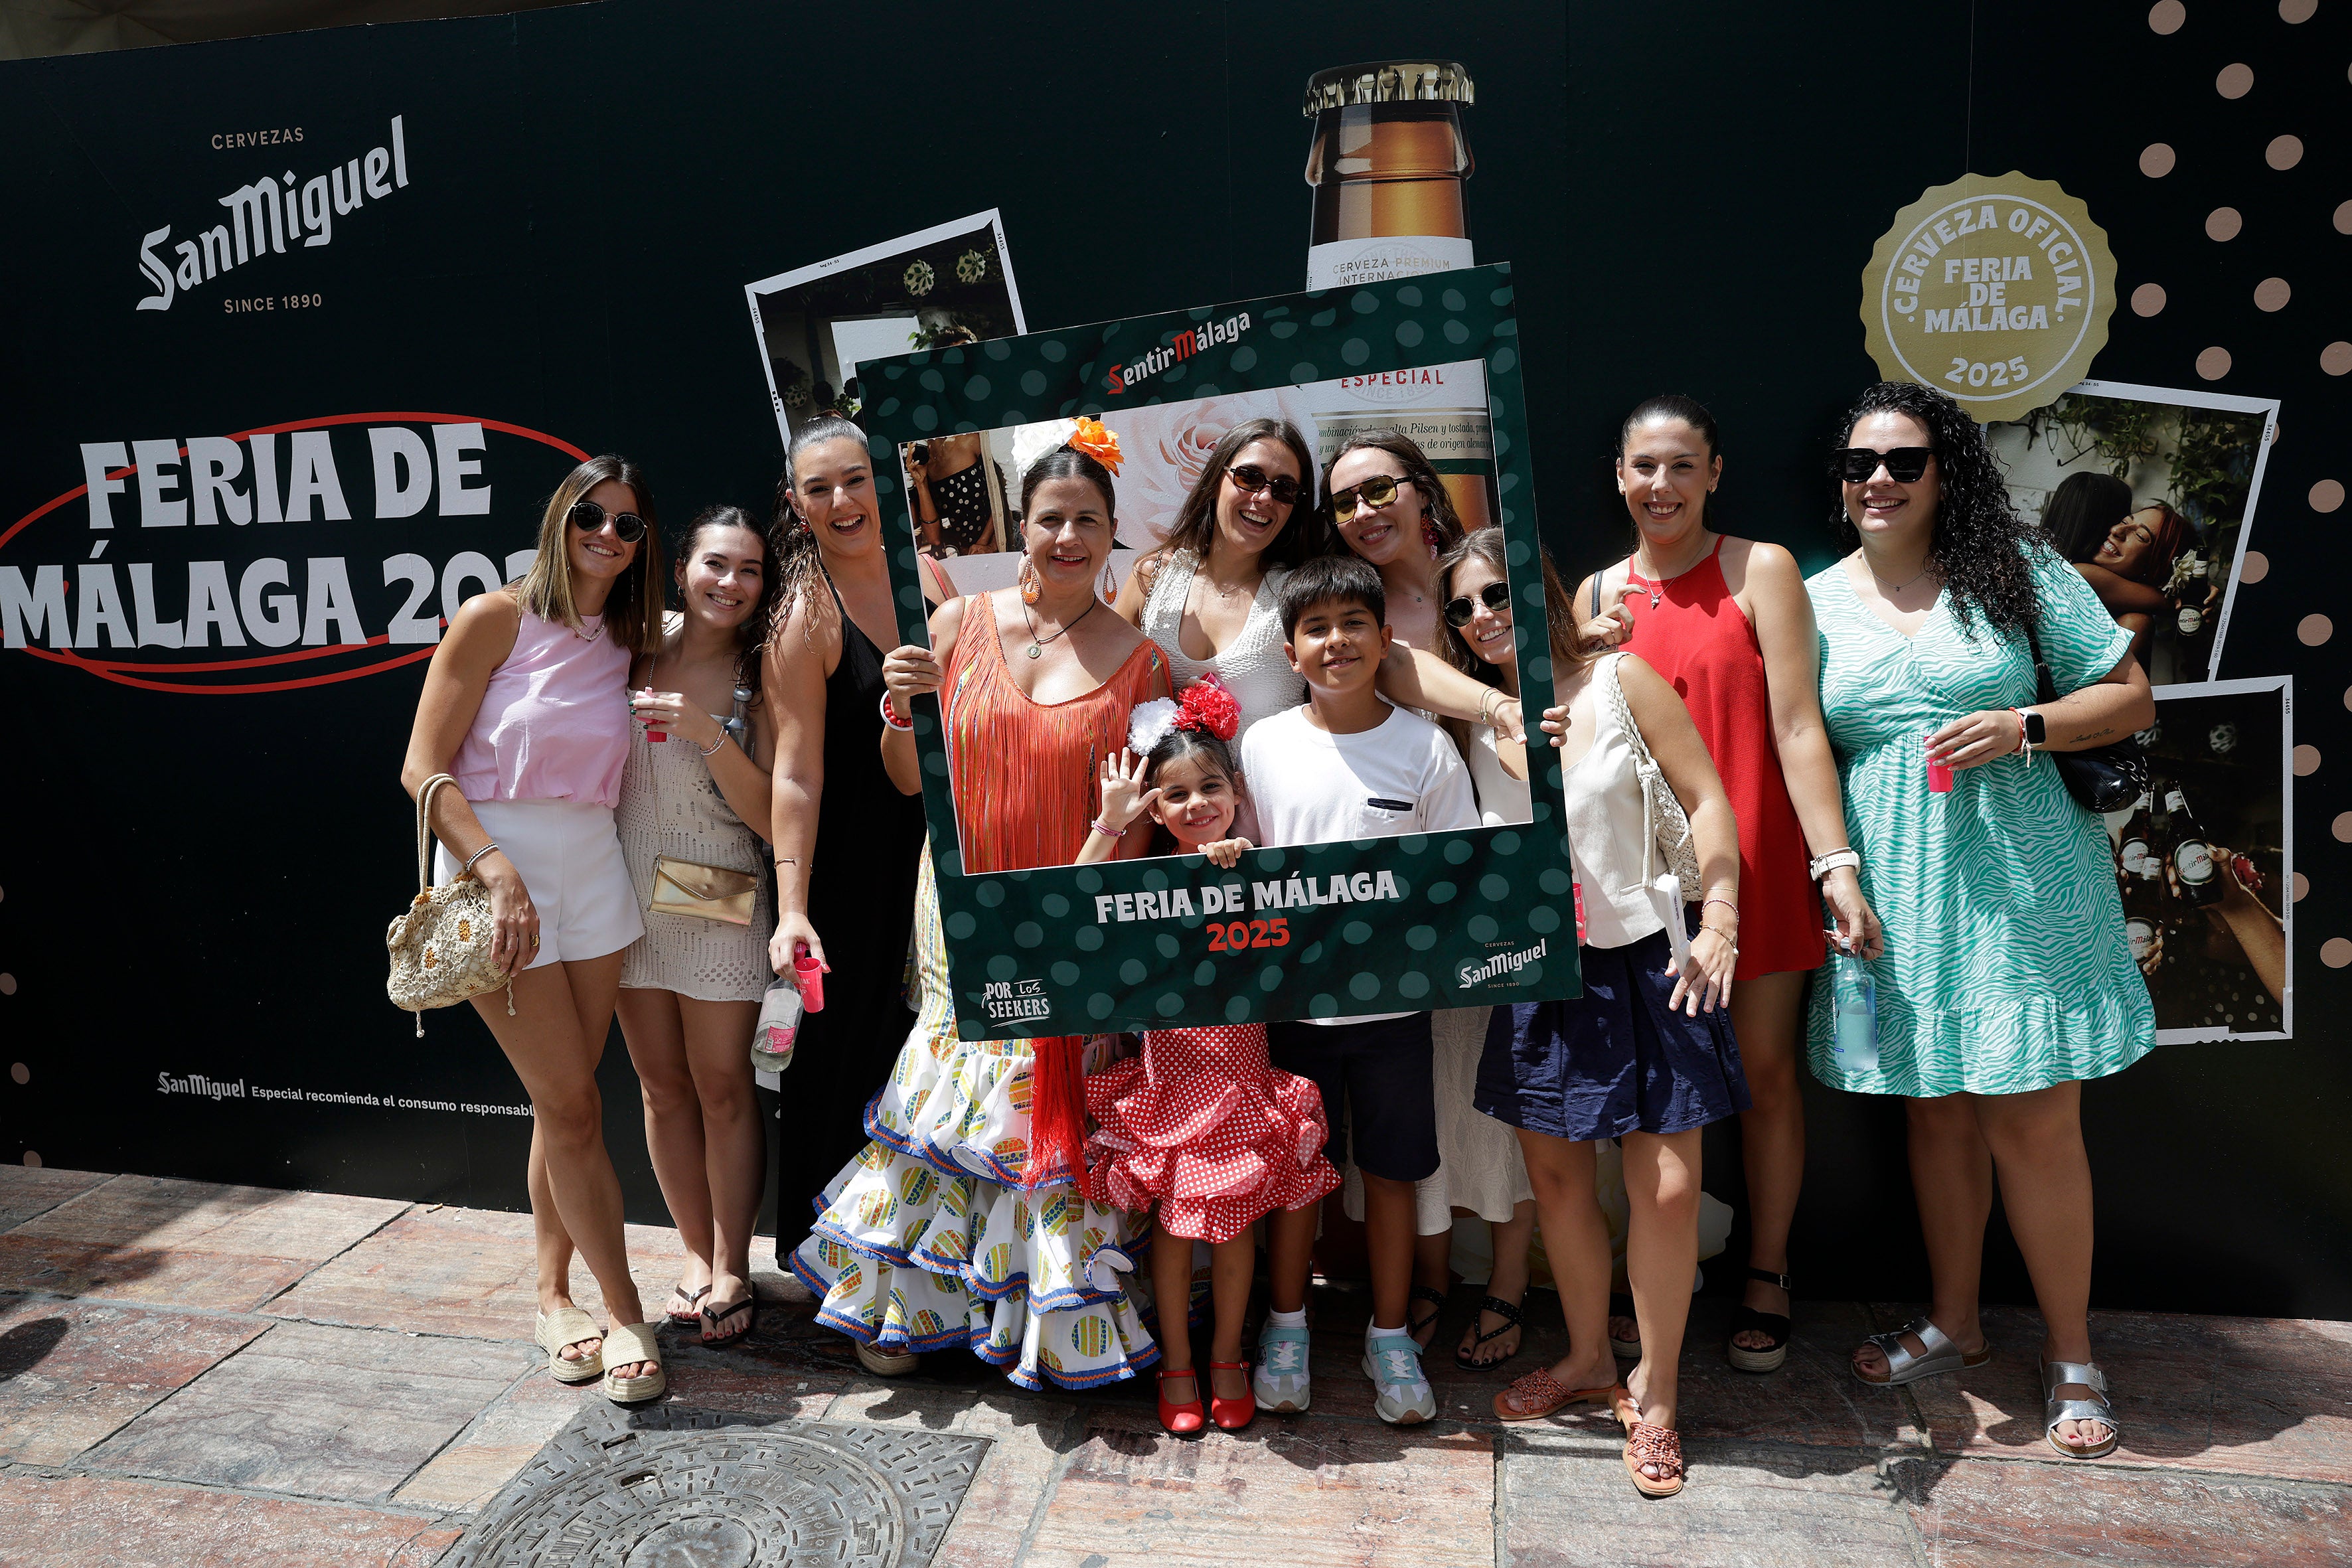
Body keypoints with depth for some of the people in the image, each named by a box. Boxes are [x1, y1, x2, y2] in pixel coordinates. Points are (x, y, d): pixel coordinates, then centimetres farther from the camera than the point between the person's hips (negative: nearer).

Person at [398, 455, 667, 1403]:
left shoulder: (626, 644, 9)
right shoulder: (496, 619, -6)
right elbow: (424, 769, -11)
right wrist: (500, 874, -18)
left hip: (594, 873, 5)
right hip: (493, 870, -4)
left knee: (563, 1104, 11)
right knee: (573, 1106, -3)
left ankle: (554, 1296, 27)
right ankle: (626, 1314, 8)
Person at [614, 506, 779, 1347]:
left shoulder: (759, 680, -7)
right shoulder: (636, 647, 0)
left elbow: (772, 816, -12)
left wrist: (710, 736, -23)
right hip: (630, 897, 3)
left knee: (721, 1085, 2)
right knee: (662, 1083, 11)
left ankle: (732, 1269, 15)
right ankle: (696, 1252, 25)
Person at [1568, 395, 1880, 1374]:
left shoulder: (1760, 570, -2)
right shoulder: (1599, 595, 10)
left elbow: (1796, 725, -8)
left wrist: (1835, 862, -15)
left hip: (1751, 859, -3)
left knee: (1764, 1071, 7)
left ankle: (1766, 1281, 25)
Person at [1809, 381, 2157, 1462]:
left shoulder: (2017, 571, 1)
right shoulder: (1815, 600, 7)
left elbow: (2130, 699, 3)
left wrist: (2022, 727, -14)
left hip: (2018, 883, -2)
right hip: (1893, 893, 3)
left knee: (2034, 1125, 1)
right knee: (1936, 1112, 13)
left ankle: (2071, 1354, 20)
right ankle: (1954, 1323, 30)